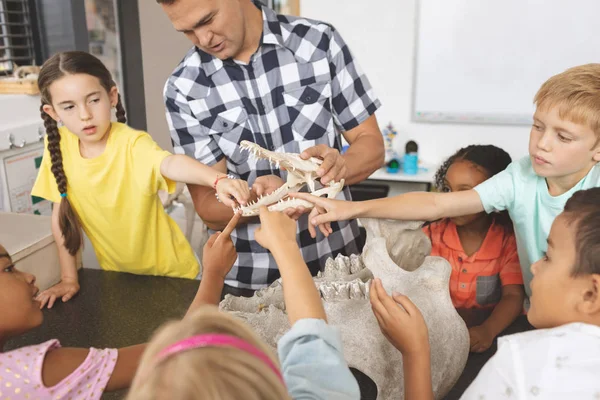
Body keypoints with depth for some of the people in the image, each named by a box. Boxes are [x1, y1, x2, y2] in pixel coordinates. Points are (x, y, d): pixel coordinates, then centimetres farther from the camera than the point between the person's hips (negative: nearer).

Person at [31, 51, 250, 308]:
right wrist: (69, 278, 0)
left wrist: (218, 180, -66)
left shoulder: (133, 144, -25)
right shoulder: (58, 145, -11)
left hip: (168, 270, -4)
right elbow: (61, 214, -2)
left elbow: (171, 164, -46)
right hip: (117, 273, 4)